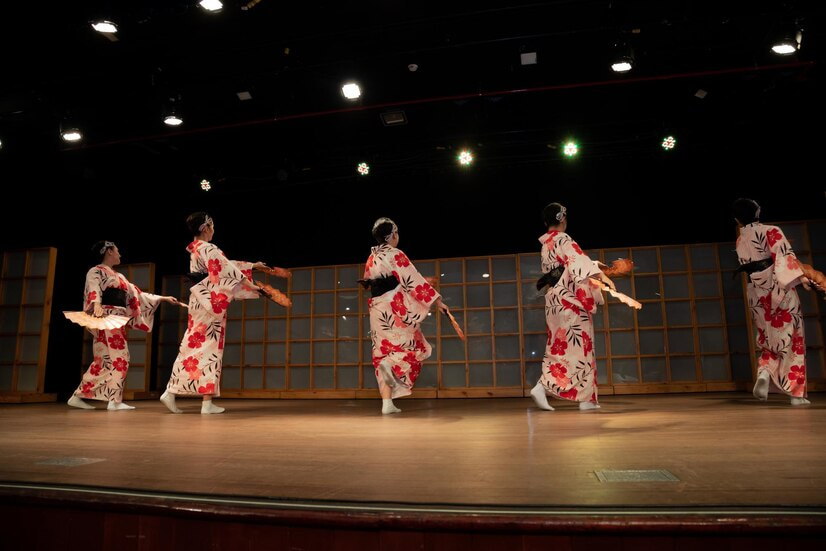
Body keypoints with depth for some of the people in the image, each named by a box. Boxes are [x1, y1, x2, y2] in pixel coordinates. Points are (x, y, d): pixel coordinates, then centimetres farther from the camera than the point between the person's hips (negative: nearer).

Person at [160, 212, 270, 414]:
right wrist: (254, 287, -11)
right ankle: (207, 402, 0)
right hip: (210, 302, -9)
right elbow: (228, 270, -16)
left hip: (200, 300, 9)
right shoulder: (208, 249, -13)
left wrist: (253, 265, 22)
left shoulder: (195, 249, 16)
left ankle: (171, 392, 11)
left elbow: (226, 264, 20)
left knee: (193, 346, 11)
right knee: (209, 348, -4)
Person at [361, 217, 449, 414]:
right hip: (395, 308, -6)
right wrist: (437, 300, -8)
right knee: (412, 346, 7)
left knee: (384, 350, 7)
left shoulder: (371, 258, 13)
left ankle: (387, 403, 2)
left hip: (377, 309, 6)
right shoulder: (396, 255, -7)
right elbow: (414, 280, -10)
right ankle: (390, 364, -24)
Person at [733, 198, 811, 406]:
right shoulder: (771, 231, -3)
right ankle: (797, 393, 0)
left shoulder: (740, 241, 11)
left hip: (757, 292, 4)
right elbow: (784, 254, -15)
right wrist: (801, 276, -21)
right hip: (778, 287, -4)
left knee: (769, 340, 15)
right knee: (791, 339, 1)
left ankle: (764, 372, -13)